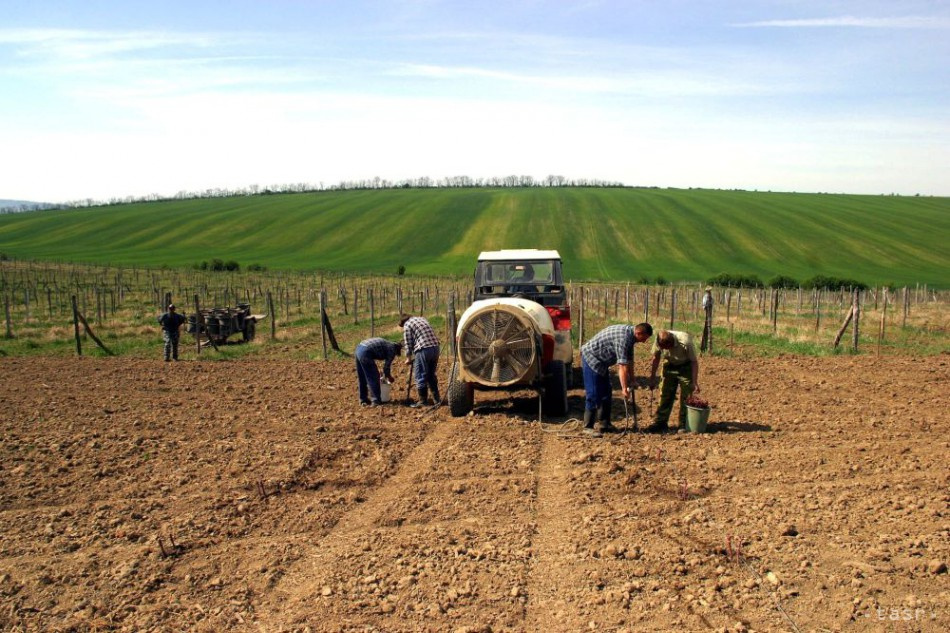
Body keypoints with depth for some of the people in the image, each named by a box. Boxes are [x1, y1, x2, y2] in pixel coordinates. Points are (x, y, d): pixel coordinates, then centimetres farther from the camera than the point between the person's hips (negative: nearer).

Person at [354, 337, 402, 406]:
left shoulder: (388, 344, 26)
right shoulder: (392, 349, 1)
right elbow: (387, 365, 2)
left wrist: (387, 375, 38)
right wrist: (388, 376, 19)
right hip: (365, 353, -10)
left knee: (362, 379, 19)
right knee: (374, 378, 0)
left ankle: (363, 400, 28)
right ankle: (376, 401, 2)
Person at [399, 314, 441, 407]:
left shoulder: (407, 325, 4)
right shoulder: (421, 319, 24)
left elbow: (408, 344, 2)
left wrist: (409, 358, 13)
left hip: (423, 350, -7)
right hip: (435, 347, 7)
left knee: (421, 376, 3)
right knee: (431, 375, 18)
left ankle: (422, 401, 6)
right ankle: (437, 399, 21)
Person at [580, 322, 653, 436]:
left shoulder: (630, 335, 2)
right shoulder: (623, 337, -28)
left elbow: (629, 360, 11)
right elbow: (622, 366, -30)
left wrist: (631, 380, 14)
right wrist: (624, 388, -28)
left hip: (601, 361, 10)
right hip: (591, 358, -10)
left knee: (606, 393, 12)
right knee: (593, 395, -10)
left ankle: (604, 424, 18)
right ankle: (588, 427, -5)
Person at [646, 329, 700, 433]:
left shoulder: (685, 342, -35)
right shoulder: (658, 341, -25)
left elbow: (694, 362, -21)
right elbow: (655, 358, -6)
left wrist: (695, 382, -21)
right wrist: (652, 378, -3)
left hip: (685, 367, -3)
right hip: (670, 367, 3)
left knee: (686, 396, -4)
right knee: (665, 395, 0)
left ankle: (684, 424, 5)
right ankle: (660, 423, 4)